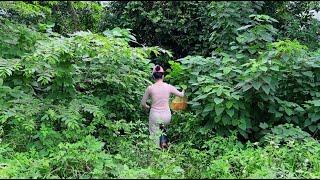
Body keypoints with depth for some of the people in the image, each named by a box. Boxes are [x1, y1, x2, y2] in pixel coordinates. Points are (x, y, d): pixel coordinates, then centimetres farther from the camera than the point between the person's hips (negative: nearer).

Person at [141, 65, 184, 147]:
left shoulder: (150, 88, -8)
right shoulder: (169, 87, -6)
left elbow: (143, 103, 0)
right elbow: (181, 95, 9)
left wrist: (148, 107, 21)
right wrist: (183, 91, 32)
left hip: (155, 115, -2)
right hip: (166, 115, 2)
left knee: (155, 136, 10)